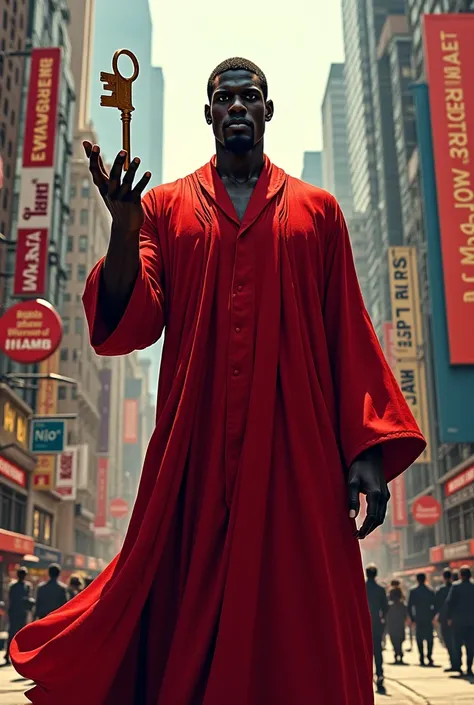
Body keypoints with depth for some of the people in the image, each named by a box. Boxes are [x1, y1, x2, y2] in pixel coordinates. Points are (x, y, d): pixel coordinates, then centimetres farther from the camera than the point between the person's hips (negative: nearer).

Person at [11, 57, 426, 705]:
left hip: (297, 449, 0)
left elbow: (350, 334, 6)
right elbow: (127, 325, 1)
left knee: (298, 617, 3)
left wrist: (370, 449, -2)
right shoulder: (166, 206, 11)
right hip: (194, 448, 0)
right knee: (187, 613, 5)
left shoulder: (316, 210, 12)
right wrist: (124, 227, -15)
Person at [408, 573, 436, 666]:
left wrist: (412, 618, 5)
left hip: (418, 619, -1)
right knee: (429, 638, 7)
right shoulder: (430, 591, 1)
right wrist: (432, 616, 9)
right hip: (428, 619, 1)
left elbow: (409, 606, -3)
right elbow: (434, 605, -1)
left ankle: (422, 659, 1)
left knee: (419, 639, 4)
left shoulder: (413, 591, -2)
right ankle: (429, 657, -6)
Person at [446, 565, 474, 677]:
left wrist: (449, 617, -1)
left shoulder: (455, 586, -6)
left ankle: (458, 666, 4)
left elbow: (449, 602, -9)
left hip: (458, 620, -1)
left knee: (457, 644, 8)